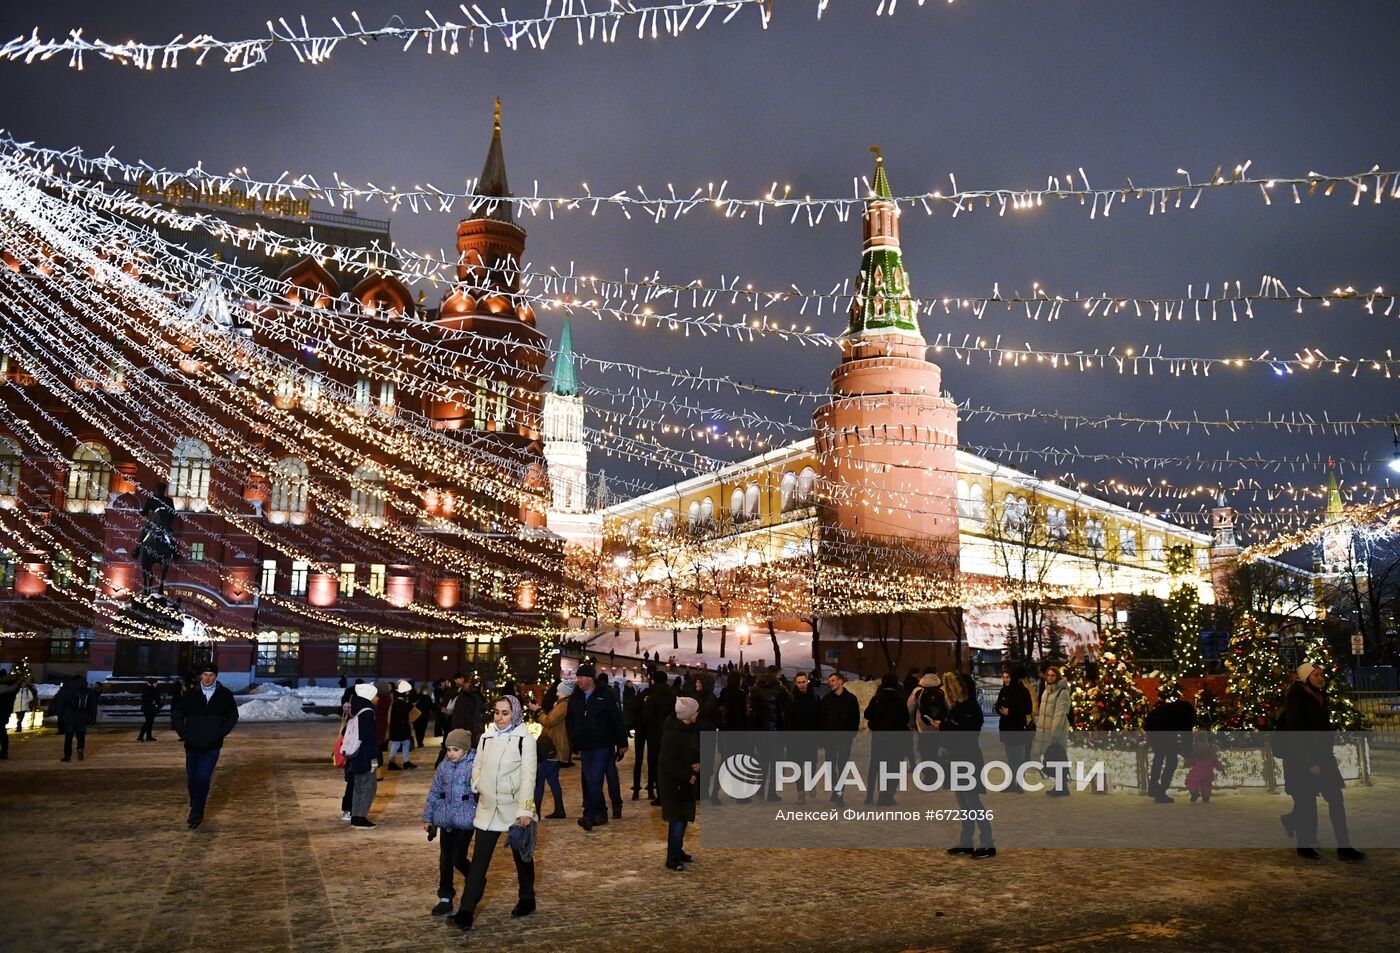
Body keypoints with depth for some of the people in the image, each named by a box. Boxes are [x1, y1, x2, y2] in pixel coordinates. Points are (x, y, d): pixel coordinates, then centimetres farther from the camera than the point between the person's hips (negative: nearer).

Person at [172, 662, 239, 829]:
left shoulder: (225, 695, -1)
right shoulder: (190, 695, -1)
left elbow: (233, 717, 7)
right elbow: (176, 715, 6)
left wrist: (219, 734, -5)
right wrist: (184, 734, -6)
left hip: (212, 747, -2)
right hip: (192, 746, 2)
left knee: (202, 779, -12)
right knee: (191, 780, 11)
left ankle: (196, 813, 0)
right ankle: (195, 809, 34)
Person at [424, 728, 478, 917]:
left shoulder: (475, 766, -12)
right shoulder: (444, 766, 5)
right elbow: (434, 793, 12)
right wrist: (428, 817, 13)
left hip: (465, 819, -5)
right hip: (446, 818, 5)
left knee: (458, 858, -5)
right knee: (445, 859, 9)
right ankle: (445, 898, 19)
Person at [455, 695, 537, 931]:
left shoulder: (525, 739, -11)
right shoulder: (486, 737, 5)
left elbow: (528, 776, -15)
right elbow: (477, 766, 15)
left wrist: (525, 809, -21)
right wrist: (477, 786, -4)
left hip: (514, 809, -3)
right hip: (487, 808, 4)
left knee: (522, 855, 14)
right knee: (479, 860, 0)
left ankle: (526, 900, 32)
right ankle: (466, 911, 0)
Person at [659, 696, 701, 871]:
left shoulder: (691, 729, 4)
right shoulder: (672, 734, -24)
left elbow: (697, 751, 15)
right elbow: (669, 763, -23)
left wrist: (699, 764, -6)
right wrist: (688, 776, -19)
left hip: (687, 781, 9)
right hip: (673, 783, -9)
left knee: (684, 817, 15)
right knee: (677, 819, -6)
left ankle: (678, 851, 29)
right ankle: (672, 859, 2)